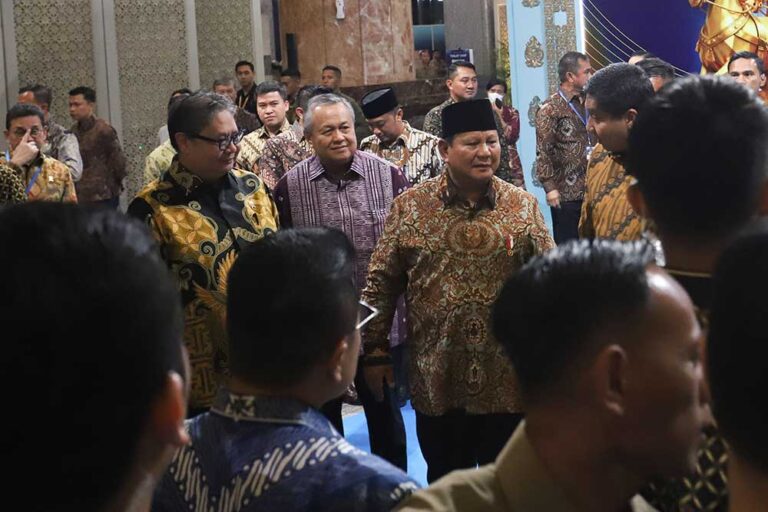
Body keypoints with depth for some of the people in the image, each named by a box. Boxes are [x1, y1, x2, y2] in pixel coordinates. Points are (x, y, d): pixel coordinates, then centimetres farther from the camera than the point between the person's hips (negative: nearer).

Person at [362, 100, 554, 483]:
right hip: (436, 382, 0)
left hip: (508, 382, 0)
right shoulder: (410, 207, -2)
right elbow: (382, 283, 2)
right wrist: (375, 350, 1)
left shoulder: (522, 205, 0)